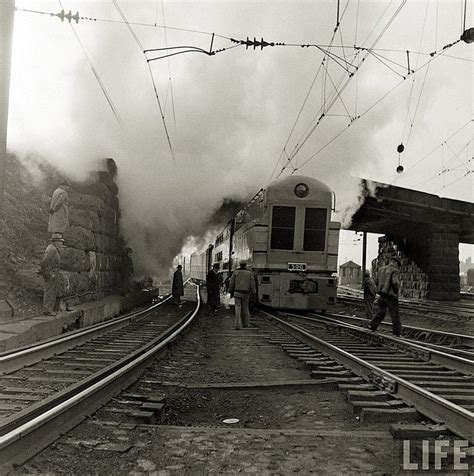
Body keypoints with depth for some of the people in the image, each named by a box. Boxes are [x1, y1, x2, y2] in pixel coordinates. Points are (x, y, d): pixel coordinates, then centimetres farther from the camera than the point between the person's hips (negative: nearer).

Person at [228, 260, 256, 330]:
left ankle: (238, 325, -10)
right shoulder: (249, 273, 1)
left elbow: (232, 283, 0)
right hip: (246, 294, 1)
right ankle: (246, 323, 27)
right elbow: (252, 284, -2)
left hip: (237, 293, -1)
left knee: (238, 309, 0)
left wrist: (231, 292, 8)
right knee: (245, 308, 16)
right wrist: (253, 293, 4)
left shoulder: (235, 272, 1)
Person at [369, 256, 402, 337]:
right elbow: (394, 282, -21)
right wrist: (396, 291, -4)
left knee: (381, 311, 17)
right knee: (395, 314, 3)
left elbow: (377, 281, 10)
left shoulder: (381, 269, 9)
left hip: (382, 294, 6)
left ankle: (372, 325, 11)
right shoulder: (394, 270, -12)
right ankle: (397, 332, 7)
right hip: (391, 295, -6)